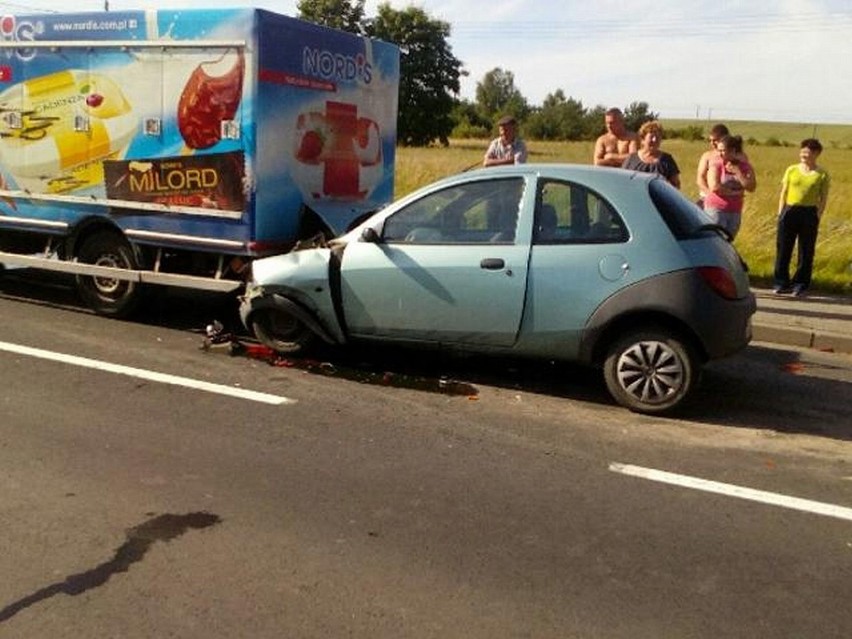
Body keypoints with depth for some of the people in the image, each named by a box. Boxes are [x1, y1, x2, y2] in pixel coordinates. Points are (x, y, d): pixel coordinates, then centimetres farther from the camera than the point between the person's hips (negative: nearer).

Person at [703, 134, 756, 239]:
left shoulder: (745, 166, 3)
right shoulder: (716, 164, -7)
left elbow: (751, 187, -8)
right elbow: (714, 186, -18)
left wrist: (737, 172, -15)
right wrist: (734, 192, -11)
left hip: (735, 211, 4)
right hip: (716, 209, -4)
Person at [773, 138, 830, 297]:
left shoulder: (822, 174, 1)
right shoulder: (791, 170, 6)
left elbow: (823, 199, 3)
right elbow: (784, 193, 9)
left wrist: (818, 217, -5)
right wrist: (780, 214, 3)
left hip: (809, 213, -2)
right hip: (789, 211, 2)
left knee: (806, 251, 4)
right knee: (783, 248, 3)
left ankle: (800, 284, 13)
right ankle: (782, 283, 14)